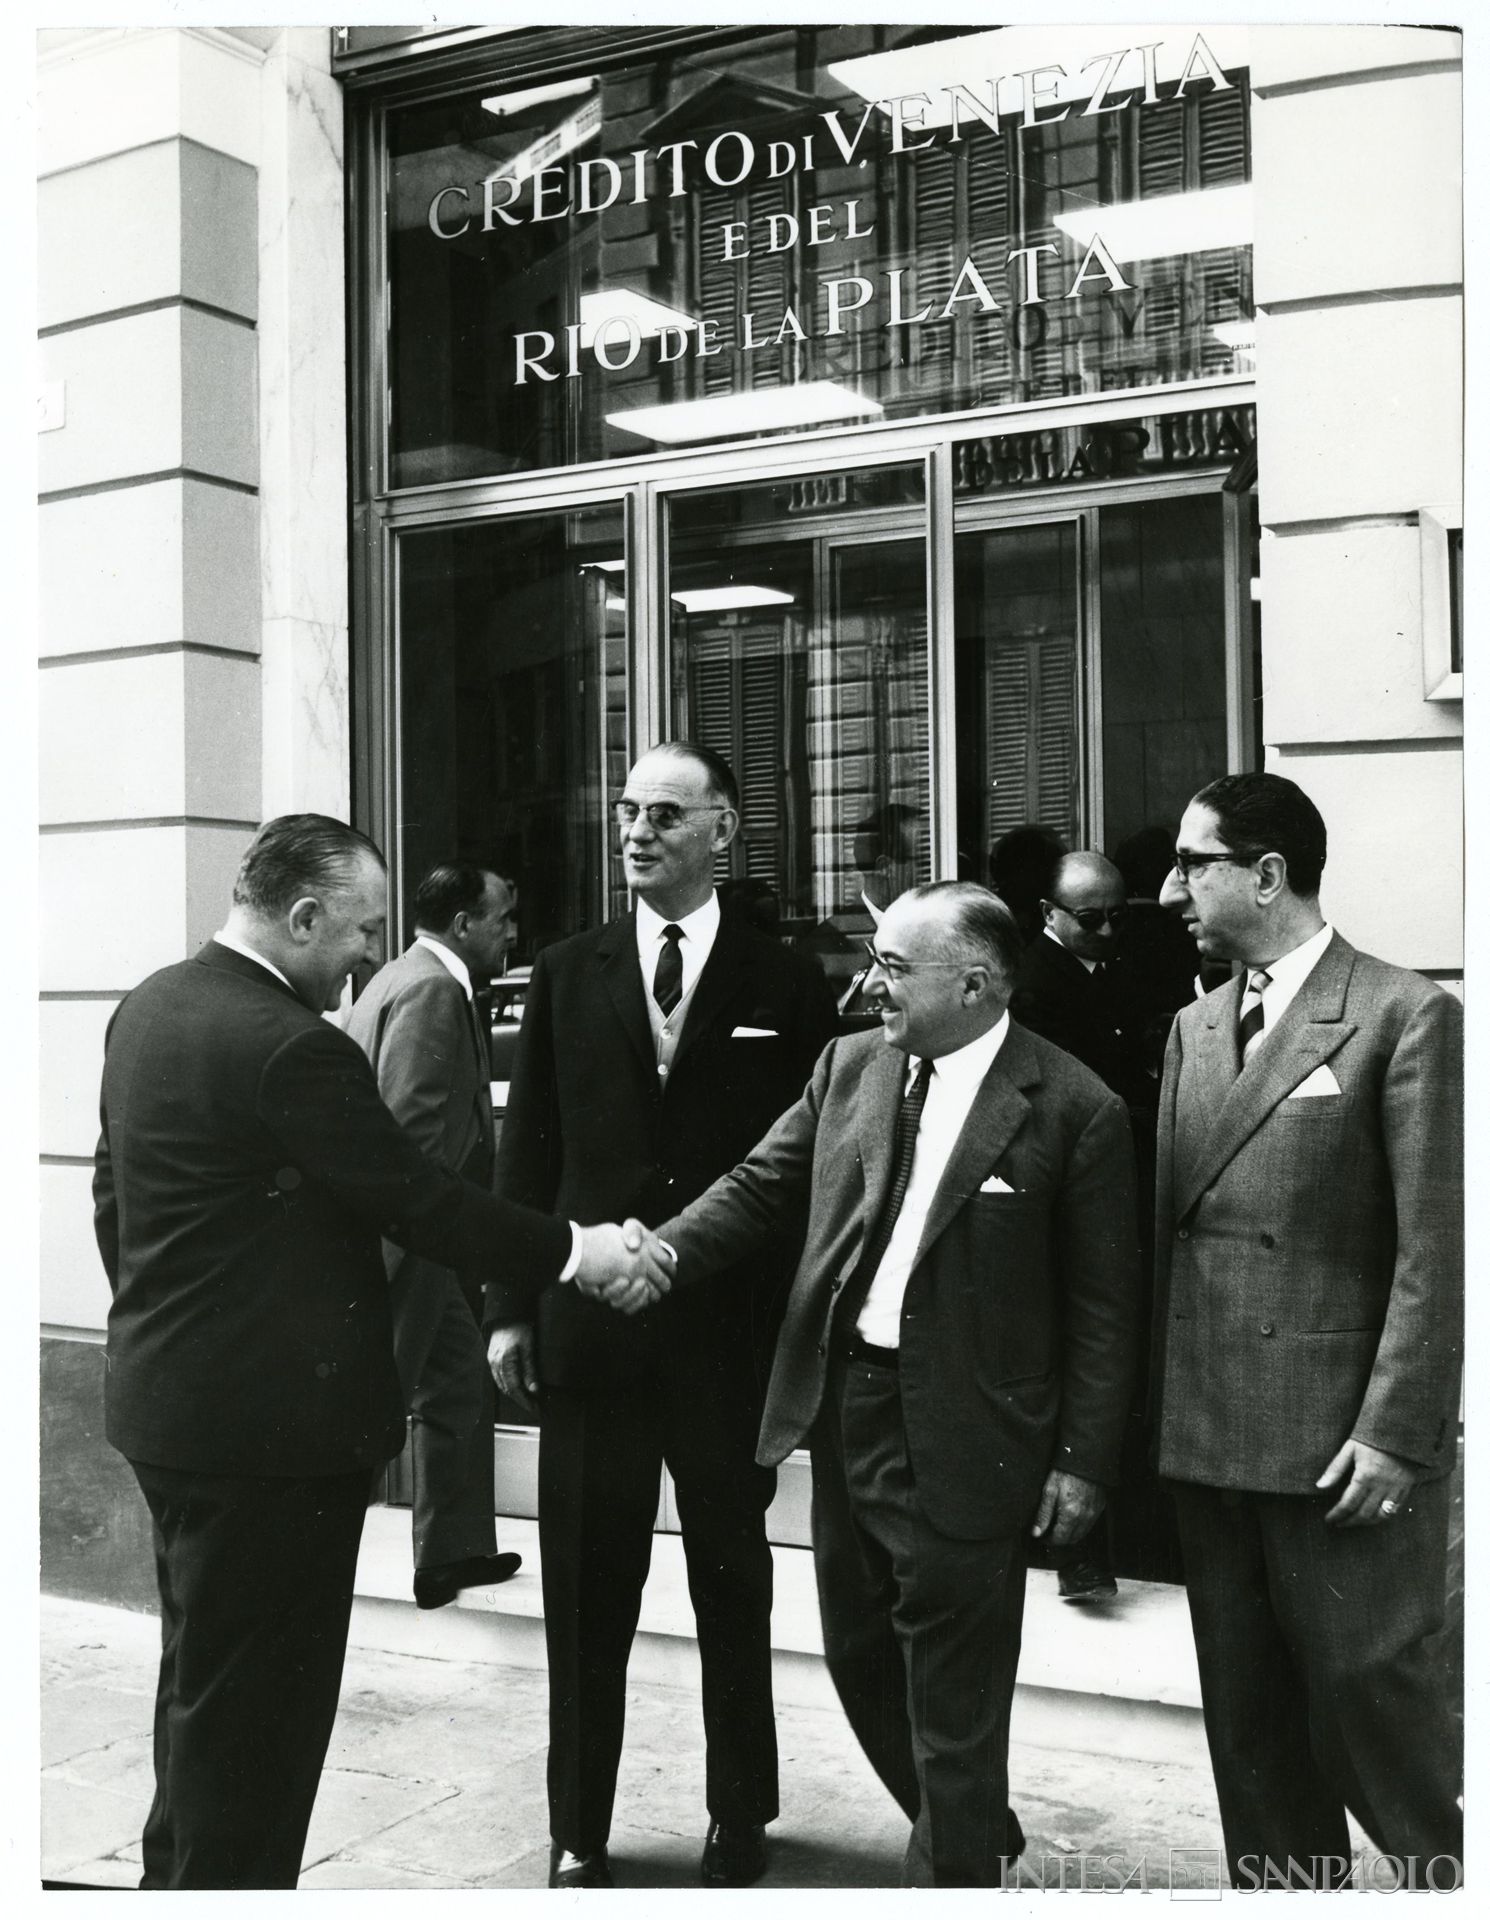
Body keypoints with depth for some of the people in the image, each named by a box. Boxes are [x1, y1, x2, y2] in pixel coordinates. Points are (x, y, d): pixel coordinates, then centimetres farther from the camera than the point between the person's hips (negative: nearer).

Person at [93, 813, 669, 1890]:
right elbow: (417, 1199, -19)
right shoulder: (290, 1046, -22)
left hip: (169, 1393, 10)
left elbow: (114, 1195, 15)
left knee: (209, 1681, 23)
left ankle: (181, 1878, 37)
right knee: (257, 1694, 4)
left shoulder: (149, 1006, 7)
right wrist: (572, 1253, -9)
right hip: (274, 1415, -10)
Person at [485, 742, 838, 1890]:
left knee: (733, 1585, 14)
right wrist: (512, 1305, 1)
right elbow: (528, 1150, 6)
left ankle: (741, 1818, 32)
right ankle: (579, 1833, 24)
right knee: (586, 1592, 9)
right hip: (590, 1323, 2)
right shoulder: (568, 975, 6)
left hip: (733, 1331, -1)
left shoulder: (785, 986, -1)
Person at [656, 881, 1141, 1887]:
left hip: (961, 1439, -6)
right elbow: (759, 1188, 7)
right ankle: (976, 1836, 44)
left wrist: (1084, 1461, -9)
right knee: (860, 1655, 21)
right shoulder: (850, 1065, 4)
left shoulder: (1075, 1109, -12)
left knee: (951, 1695, 5)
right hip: (843, 1408, 7)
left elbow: (1104, 1304, -9)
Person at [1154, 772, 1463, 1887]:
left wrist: (1396, 1433, -14)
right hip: (1209, 1435, 6)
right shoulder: (1195, 1029, 13)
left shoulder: (1406, 1016, -7)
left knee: (1367, 1687, 2)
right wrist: (1164, 1401, 7)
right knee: (1248, 1712, 13)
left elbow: (1436, 1250, -11)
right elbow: (1168, 1223, 12)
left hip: (1340, 1444, -6)